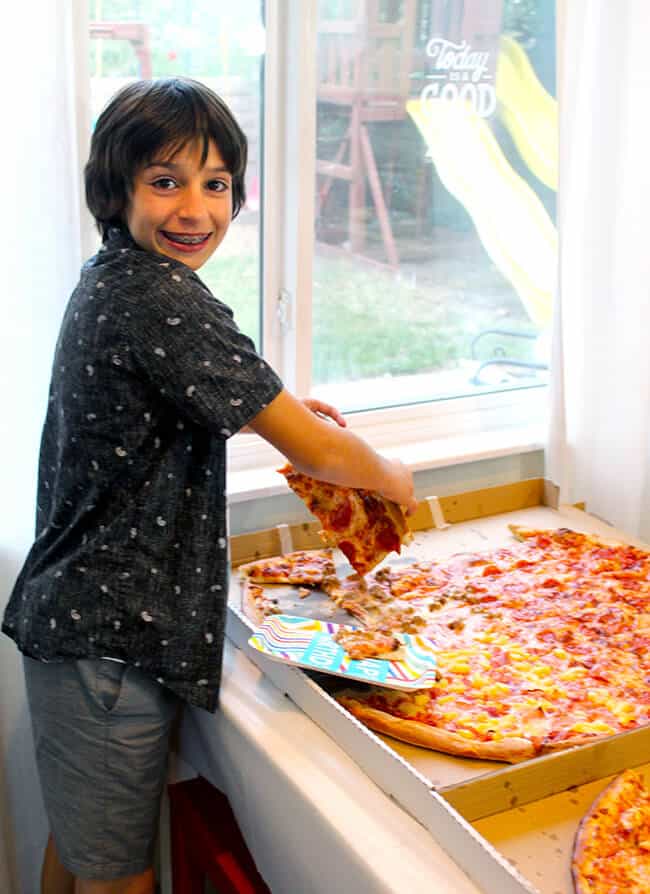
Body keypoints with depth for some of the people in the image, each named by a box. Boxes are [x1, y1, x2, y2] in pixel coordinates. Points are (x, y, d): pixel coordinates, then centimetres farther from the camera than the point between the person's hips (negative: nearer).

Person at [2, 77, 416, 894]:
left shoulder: (108, 278, 8)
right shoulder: (164, 300, -21)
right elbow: (313, 452, -18)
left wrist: (276, 405, 21)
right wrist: (394, 479, 2)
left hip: (71, 616, 10)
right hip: (110, 640, -10)